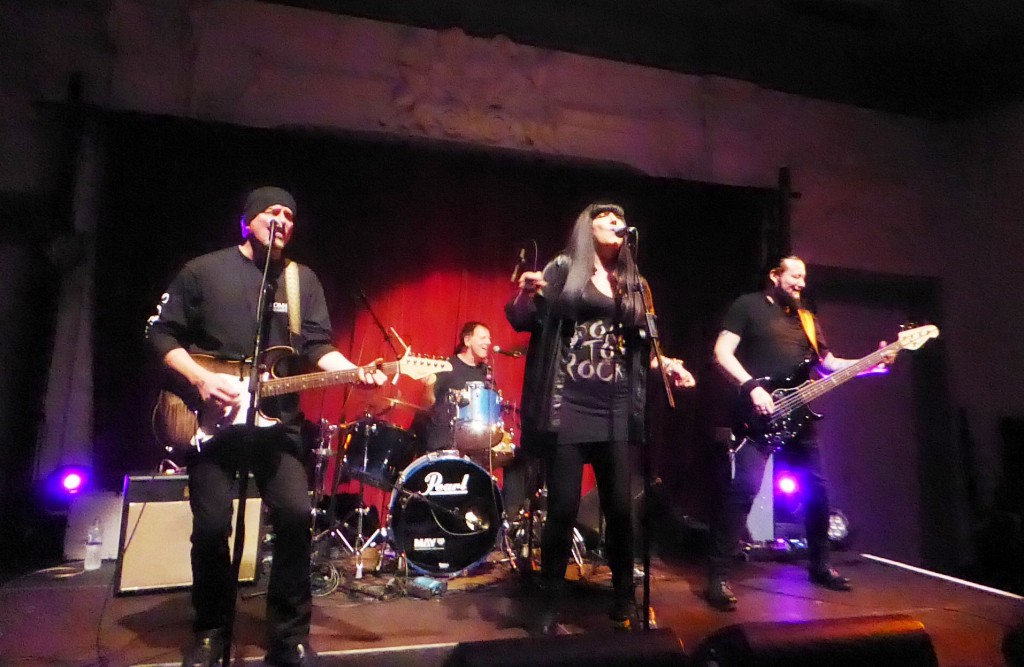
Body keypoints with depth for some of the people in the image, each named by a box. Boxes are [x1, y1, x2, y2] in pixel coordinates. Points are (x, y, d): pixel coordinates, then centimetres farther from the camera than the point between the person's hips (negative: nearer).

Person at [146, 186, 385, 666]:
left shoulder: (303, 280, 11)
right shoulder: (203, 270, 6)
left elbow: (317, 346, 2)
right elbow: (161, 333, 5)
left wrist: (354, 372, -18)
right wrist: (200, 379, -11)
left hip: (275, 419, 1)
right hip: (210, 417, -1)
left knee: (296, 514, -10)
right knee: (211, 526, -3)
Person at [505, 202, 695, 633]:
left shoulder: (634, 284, 16)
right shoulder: (564, 268, 4)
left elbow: (639, 347, 19)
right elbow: (523, 321, -1)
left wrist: (666, 364, 1)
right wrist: (525, 295, -21)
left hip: (615, 408, 4)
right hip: (567, 404, -3)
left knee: (620, 506, 4)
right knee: (563, 508, -3)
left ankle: (624, 599, 24)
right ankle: (549, 605, 15)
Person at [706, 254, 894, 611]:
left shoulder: (807, 319, 21)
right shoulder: (748, 305, 0)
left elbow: (829, 363, 20)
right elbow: (722, 352, -9)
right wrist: (752, 387, -19)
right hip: (758, 413, -7)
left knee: (817, 488, 13)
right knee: (744, 487, -17)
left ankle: (820, 563, 32)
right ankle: (719, 575, -12)